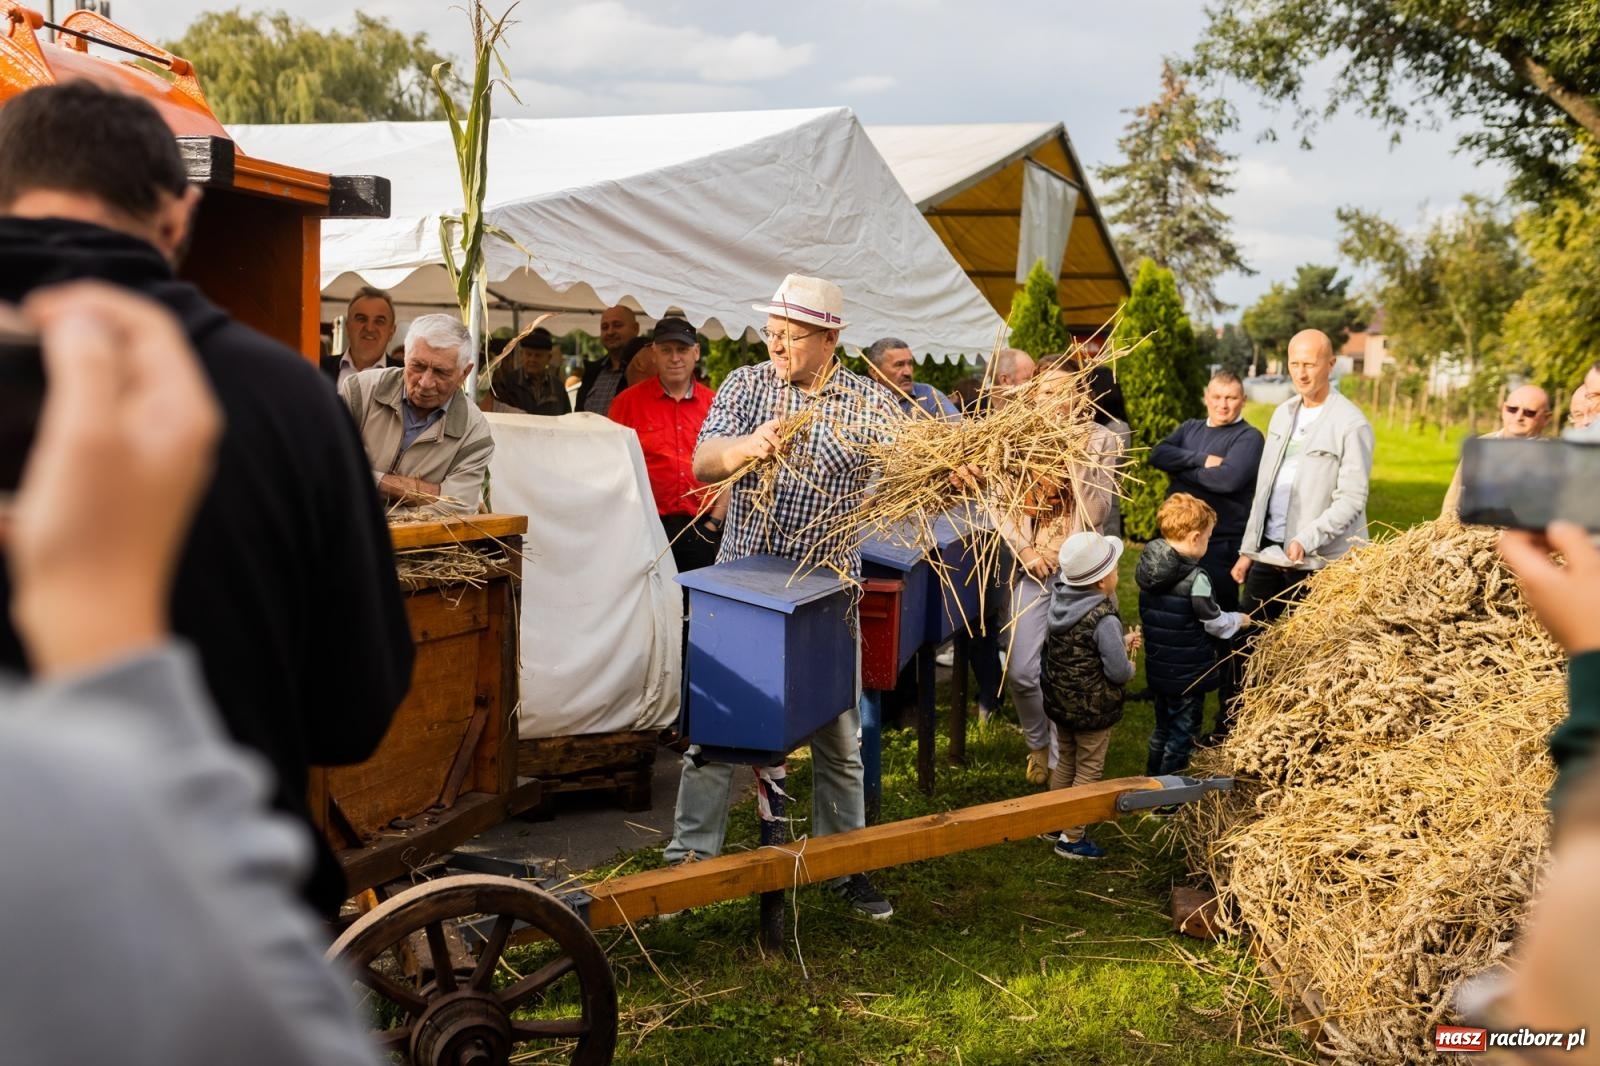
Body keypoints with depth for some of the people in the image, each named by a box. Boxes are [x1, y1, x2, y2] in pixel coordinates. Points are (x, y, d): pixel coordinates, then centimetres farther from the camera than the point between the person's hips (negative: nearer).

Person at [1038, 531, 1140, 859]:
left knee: (1066, 761, 24)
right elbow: (1119, 672, -23)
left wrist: (1121, 643, 7)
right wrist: (1130, 665, -1)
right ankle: (1071, 838, 16)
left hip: (1060, 701, 7)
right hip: (1093, 708, -7)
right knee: (1088, 771, 8)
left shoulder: (1061, 602, -4)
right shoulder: (1104, 620, -27)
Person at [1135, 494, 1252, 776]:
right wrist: (1238, 620, 7)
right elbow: (1215, 623, -15)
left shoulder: (1149, 568, -2)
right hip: (1188, 675, -7)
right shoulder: (1195, 579, -24)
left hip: (1158, 669, 7)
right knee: (1182, 736, 7)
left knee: (1162, 730, 23)